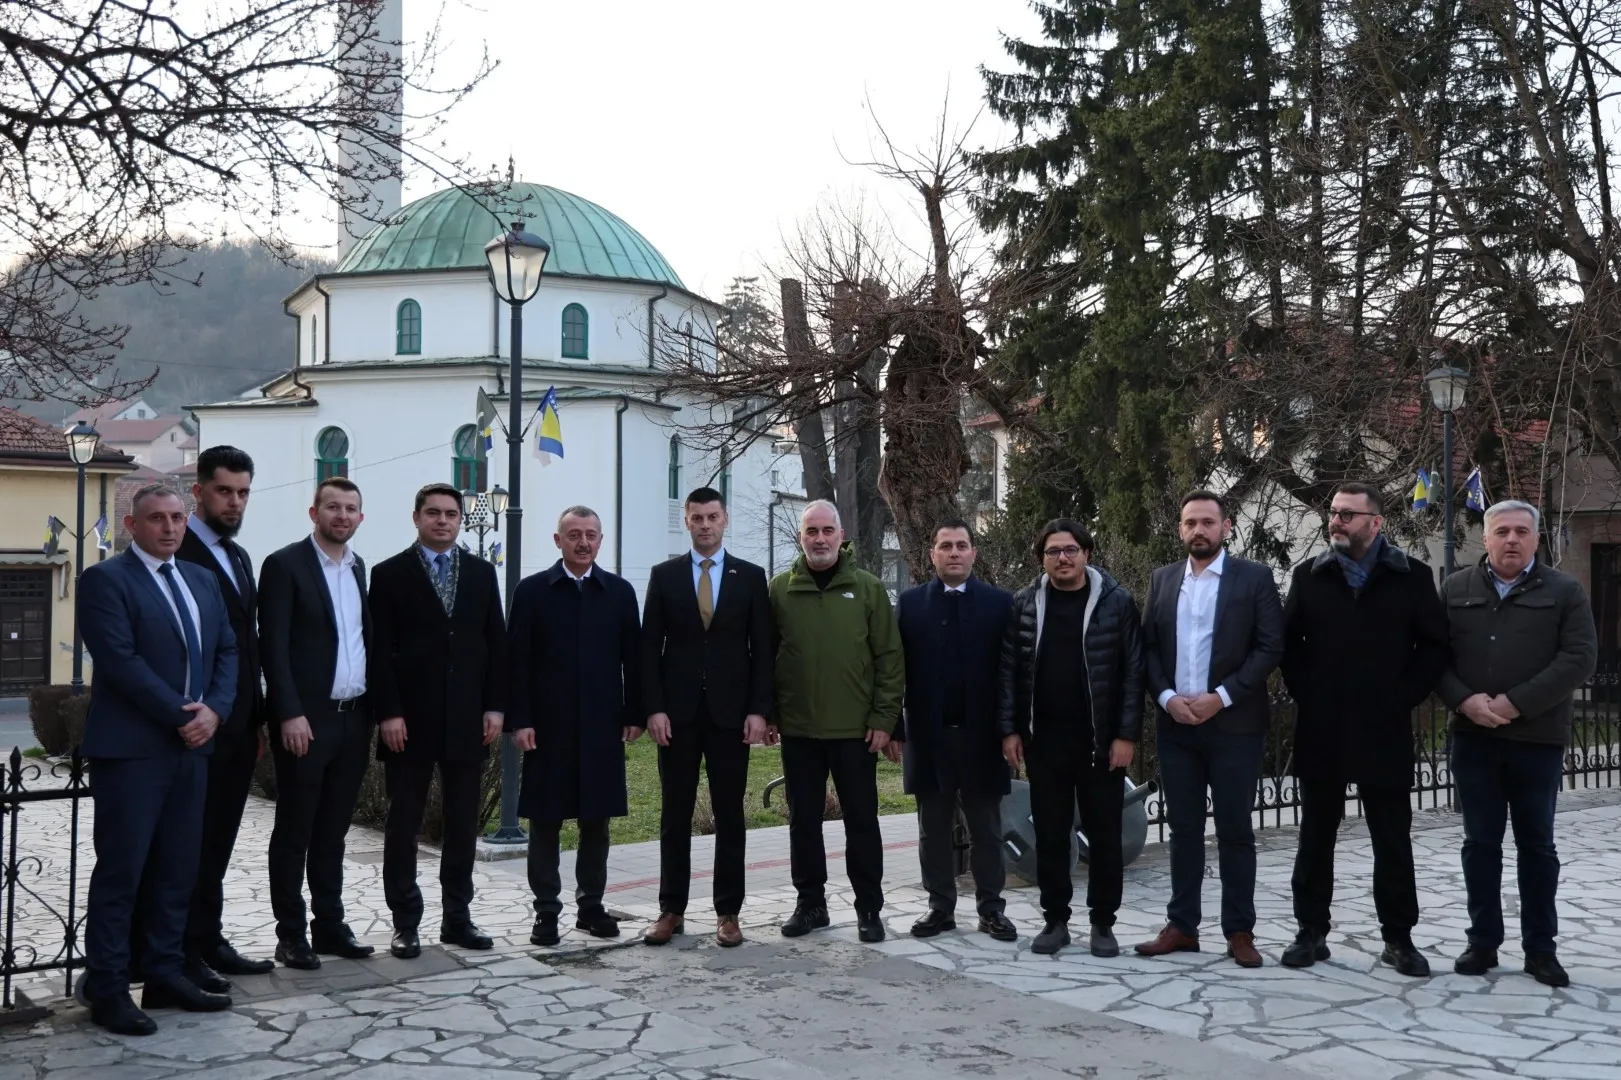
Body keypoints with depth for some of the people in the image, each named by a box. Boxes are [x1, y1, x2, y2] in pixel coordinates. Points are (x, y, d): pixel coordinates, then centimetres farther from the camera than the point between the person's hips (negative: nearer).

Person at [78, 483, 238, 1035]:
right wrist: (179, 715, -16)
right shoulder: (105, 579, -6)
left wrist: (214, 710, -5)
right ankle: (107, 989, 7)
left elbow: (228, 651, 12)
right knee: (120, 869, -1)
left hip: (192, 744, 7)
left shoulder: (203, 581, 15)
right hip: (131, 747, -6)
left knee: (178, 868, 10)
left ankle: (165, 974, 18)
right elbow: (120, 660, -16)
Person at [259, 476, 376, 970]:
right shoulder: (284, 565, -6)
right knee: (294, 830, 4)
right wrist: (291, 714, -18)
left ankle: (329, 925, 21)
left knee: (333, 829, 13)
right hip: (306, 718, -6)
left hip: (354, 718, 6)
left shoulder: (359, 568, 13)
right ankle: (290, 934, 11)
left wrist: (373, 708, 8)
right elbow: (273, 647, -12)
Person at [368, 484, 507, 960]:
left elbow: (496, 643, 8)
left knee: (463, 824, 8)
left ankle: (457, 917, 17)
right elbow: (380, 650, -4)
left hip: (467, 719, 3)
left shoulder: (482, 572, 10)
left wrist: (494, 707, 1)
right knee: (403, 824, 4)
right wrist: (388, 713, -12)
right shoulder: (389, 574, 1)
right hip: (410, 719, -3)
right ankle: (405, 923, 12)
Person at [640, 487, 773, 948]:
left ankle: (728, 912, 12)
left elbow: (761, 648, 3)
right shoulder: (664, 575, 5)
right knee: (674, 815, 6)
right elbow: (649, 647, 2)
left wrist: (759, 709, -6)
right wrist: (654, 708, -6)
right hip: (677, 712, 0)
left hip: (730, 712, 0)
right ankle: (671, 910, 14)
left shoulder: (750, 576, 5)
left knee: (729, 815, 4)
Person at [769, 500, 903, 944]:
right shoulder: (779, 589, 3)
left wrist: (884, 718, -6)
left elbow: (890, 657, -1)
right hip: (798, 728, 2)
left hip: (856, 728, -1)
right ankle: (810, 903, 22)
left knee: (861, 820, 6)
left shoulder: (868, 588, 0)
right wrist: (767, 713, 0)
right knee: (803, 819, 9)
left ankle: (869, 908, 16)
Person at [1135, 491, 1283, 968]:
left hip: (1234, 723, -3)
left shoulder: (1254, 577, -1)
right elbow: (1148, 647, 8)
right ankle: (1181, 926, 16)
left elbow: (1270, 647, -7)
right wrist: (1167, 697, -8)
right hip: (1176, 724, 3)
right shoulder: (1162, 579, 10)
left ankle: (1239, 931, 12)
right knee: (1183, 828, 9)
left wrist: (1221, 697, -15)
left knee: (1235, 830, 3)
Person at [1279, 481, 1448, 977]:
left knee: (1393, 839, 6)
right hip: (1320, 730, 2)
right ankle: (1312, 932, 17)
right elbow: (1288, 641, 11)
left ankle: (1399, 938, 16)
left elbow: (1434, 644, 2)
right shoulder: (1310, 575, 6)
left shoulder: (1412, 576, 0)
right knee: (1315, 835, 8)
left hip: (1383, 730, -2)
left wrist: (1404, 697, -5)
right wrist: (1305, 694, 1)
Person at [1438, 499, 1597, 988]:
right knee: (1480, 843, 7)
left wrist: (1516, 703, -16)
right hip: (1473, 737, 2)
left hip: (1538, 738, -1)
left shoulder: (1565, 591, 1)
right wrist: (1464, 700, -13)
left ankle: (1541, 949, 17)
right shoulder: (1455, 589, 7)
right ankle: (1482, 942, 17)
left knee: (1537, 845, 7)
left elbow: (1579, 658, -9)